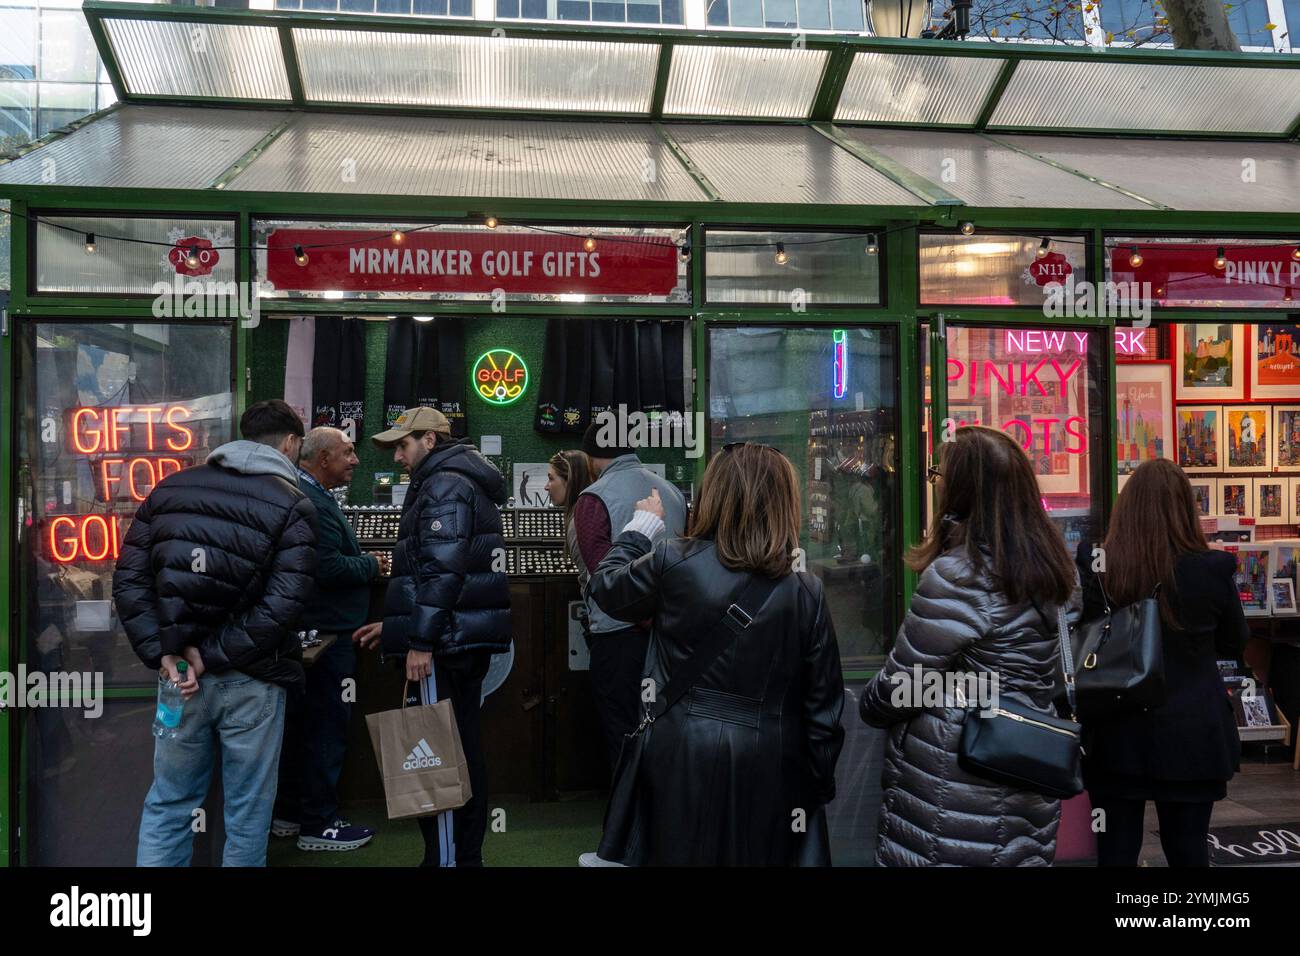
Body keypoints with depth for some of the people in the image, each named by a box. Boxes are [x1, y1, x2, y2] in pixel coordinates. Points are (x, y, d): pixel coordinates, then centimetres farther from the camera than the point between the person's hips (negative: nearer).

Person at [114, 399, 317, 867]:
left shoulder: (169, 489, 7)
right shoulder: (292, 504, -7)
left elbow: (128, 580, 2)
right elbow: (282, 604, -18)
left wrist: (162, 653, -3)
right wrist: (212, 655, -11)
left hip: (180, 673, 4)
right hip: (250, 680, -4)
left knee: (168, 804, 18)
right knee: (247, 814, 10)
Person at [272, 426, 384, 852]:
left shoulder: (306, 494, 15)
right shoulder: (312, 502, -19)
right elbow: (329, 568, -25)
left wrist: (362, 563, 10)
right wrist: (372, 565, -10)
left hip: (308, 632, 11)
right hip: (327, 630, -11)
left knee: (301, 722, 17)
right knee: (326, 726, -2)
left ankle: (289, 813, 28)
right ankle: (318, 824, 7)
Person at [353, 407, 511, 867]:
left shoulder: (443, 484, -10)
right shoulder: (466, 483, 21)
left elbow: (442, 568, -21)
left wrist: (421, 641, -21)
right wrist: (393, 625, 23)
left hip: (448, 641, -10)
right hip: (471, 637, 10)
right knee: (466, 746, 14)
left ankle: (446, 857, 1)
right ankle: (468, 852, 23)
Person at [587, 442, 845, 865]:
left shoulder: (672, 561, -12)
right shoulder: (805, 590, -8)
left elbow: (606, 586, 9)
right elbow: (823, 704, -3)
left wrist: (641, 527, 22)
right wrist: (820, 786, 9)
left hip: (683, 757, -1)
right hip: (770, 766, 1)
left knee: (680, 852, 17)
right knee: (760, 852, 18)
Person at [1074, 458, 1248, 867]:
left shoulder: (1093, 564, -13)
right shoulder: (1213, 569, -12)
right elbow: (1234, 644, 5)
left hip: (1115, 734, 0)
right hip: (1192, 736, 0)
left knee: (1116, 849, 10)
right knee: (1188, 848, 15)